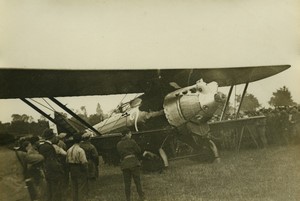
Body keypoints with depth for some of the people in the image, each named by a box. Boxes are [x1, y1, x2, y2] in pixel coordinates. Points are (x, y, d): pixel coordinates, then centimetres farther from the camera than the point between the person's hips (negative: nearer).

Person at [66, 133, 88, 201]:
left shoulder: (69, 150, 4)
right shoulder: (80, 150, -18)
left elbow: (67, 161, 8)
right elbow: (84, 162, -20)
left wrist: (71, 169, 16)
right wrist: (86, 169, -5)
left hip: (72, 171, 7)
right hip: (80, 171, -7)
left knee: (74, 188, 16)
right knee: (82, 188, 1)